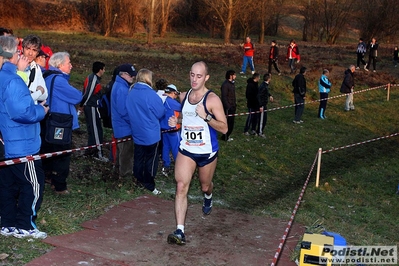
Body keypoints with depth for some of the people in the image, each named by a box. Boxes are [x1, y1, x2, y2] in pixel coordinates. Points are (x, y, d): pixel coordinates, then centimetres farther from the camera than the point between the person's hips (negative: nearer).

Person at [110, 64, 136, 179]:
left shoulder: (119, 85, 8)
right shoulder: (121, 89, -25)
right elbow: (124, 111, -27)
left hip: (120, 125, 10)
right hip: (125, 126, -10)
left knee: (122, 149, 24)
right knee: (126, 151, 2)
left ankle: (119, 168, 39)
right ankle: (126, 174, 13)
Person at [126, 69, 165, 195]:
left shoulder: (131, 93, -1)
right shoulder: (150, 94, -20)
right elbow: (160, 113, -12)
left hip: (137, 133, 6)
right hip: (151, 134, -6)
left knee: (139, 158, 16)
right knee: (151, 160, 6)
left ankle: (139, 180, 28)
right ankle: (149, 184, 12)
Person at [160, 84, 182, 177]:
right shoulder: (171, 102, -19)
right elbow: (181, 108, -12)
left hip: (163, 129, 8)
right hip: (173, 129, -8)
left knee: (165, 148, 14)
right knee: (176, 149, 3)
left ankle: (166, 167, 19)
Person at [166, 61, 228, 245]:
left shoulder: (212, 99, -15)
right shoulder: (183, 97, 2)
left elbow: (224, 128, -17)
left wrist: (206, 116, -31)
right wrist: (176, 121, -1)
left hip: (207, 152, -3)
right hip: (186, 151, 3)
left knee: (205, 186, 20)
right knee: (181, 187, -13)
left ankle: (208, 198, 59)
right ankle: (180, 231, -15)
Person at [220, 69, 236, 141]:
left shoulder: (232, 84, 13)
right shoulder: (225, 84, -16)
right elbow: (224, 97, -19)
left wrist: (235, 103, 14)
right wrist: (228, 106, -21)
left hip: (232, 106, 9)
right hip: (228, 107, -9)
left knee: (231, 122, 12)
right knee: (228, 122, -5)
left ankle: (227, 135, 21)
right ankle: (225, 137, 6)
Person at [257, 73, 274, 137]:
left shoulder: (266, 85, 6)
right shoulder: (263, 86, -23)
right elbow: (259, 96, -26)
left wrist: (270, 95, 14)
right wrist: (261, 106, -26)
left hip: (264, 104, 10)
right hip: (262, 105, -10)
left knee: (264, 118, 18)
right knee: (262, 118, -1)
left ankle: (260, 130, 29)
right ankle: (260, 132, 10)